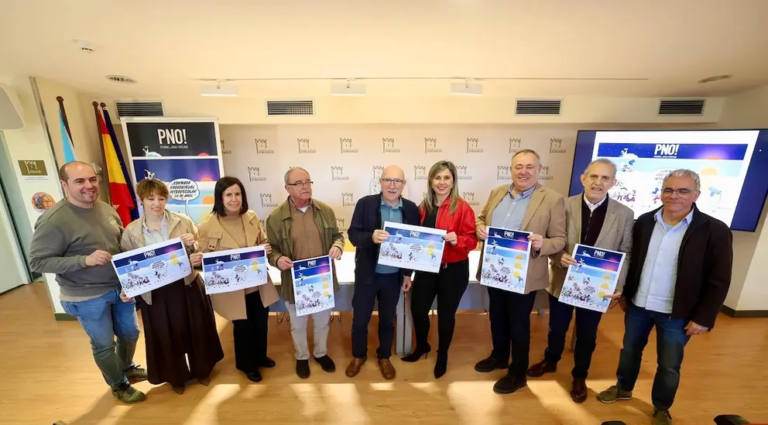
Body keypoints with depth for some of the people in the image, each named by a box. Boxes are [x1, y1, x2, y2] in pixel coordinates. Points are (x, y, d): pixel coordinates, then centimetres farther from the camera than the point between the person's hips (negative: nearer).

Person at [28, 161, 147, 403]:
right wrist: (85, 259, -29)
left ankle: (127, 368, 50)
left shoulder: (106, 209, -2)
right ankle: (119, 386, 39)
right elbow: (37, 262, -17)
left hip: (121, 287, 6)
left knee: (130, 333, 22)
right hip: (87, 298, -5)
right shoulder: (54, 221, -21)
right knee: (104, 345, 15)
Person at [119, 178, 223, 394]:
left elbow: (203, 251, 0)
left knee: (196, 330, 14)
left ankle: (202, 370, 39)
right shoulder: (131, 231, -1)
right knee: (166, 337, 16)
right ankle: (176, 376, 42)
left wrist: (193, 244, -21)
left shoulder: (183, 221, -4)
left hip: (187, 286, 0)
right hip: (155, 293, 1)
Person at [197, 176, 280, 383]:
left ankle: (260, 356, 50)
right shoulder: (208, 226, -15)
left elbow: (264, 242, 9)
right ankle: (247, 364, 46)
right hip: (232, 288, -4)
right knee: (242, 327, 17)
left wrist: (266, 248, -13)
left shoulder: (252, 217, -3)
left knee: (261, 322, 21)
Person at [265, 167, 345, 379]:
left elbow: (337, 235, 5)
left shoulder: (325, 210, -4)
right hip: (295, 282, -2)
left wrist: (338, 245, -17)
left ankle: (321, 353, 49)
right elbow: (271, 248, -3)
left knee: (323, 320, 22)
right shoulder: (276, 217, -11)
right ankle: (302, 357, 48)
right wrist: (278, 259, -25)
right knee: (298, 324, 21)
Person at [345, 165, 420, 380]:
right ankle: (358, 355, 42)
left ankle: (384, 357, 43)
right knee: (360, 318, 15)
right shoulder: (365, 203, -10)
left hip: (394, 275, 2)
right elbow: (353, 235, -12)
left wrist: (408, 273, 4)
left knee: (387, 319, 19)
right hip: (367, 273, -1)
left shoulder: (411, 208, -4)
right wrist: (371, 237, -34)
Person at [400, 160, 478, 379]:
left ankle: (442, 355, 40)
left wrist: (457, 240, -29)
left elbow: (472, 240, -11)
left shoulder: (463, 208, -12)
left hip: (453, 270, -4)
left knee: (446, 313, 13)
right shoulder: (423, 207, 2)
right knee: (417, 308, 11)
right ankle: (421, 346, 42)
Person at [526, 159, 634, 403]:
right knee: (556, 328, 19)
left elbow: (626, 253, -3)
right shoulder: (564, 206, -10)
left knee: (587, 335, 19)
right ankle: (550, 361, 47)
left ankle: (579, 377, 43)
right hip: (563, 282, 0)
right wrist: (560, 256, -26)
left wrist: (618, 285, -14)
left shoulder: (624, 214, -7)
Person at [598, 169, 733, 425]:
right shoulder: (644, 222, -4)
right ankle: (623, 388, 41)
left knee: (669, 366, 13)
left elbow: (719, 281, -9)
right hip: (637, 305, 3)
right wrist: (624, 293, 7)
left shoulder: (714, 230, -12)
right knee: (630, 350, 19)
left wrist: (704, 318, -9)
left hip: (677, 314, -2)